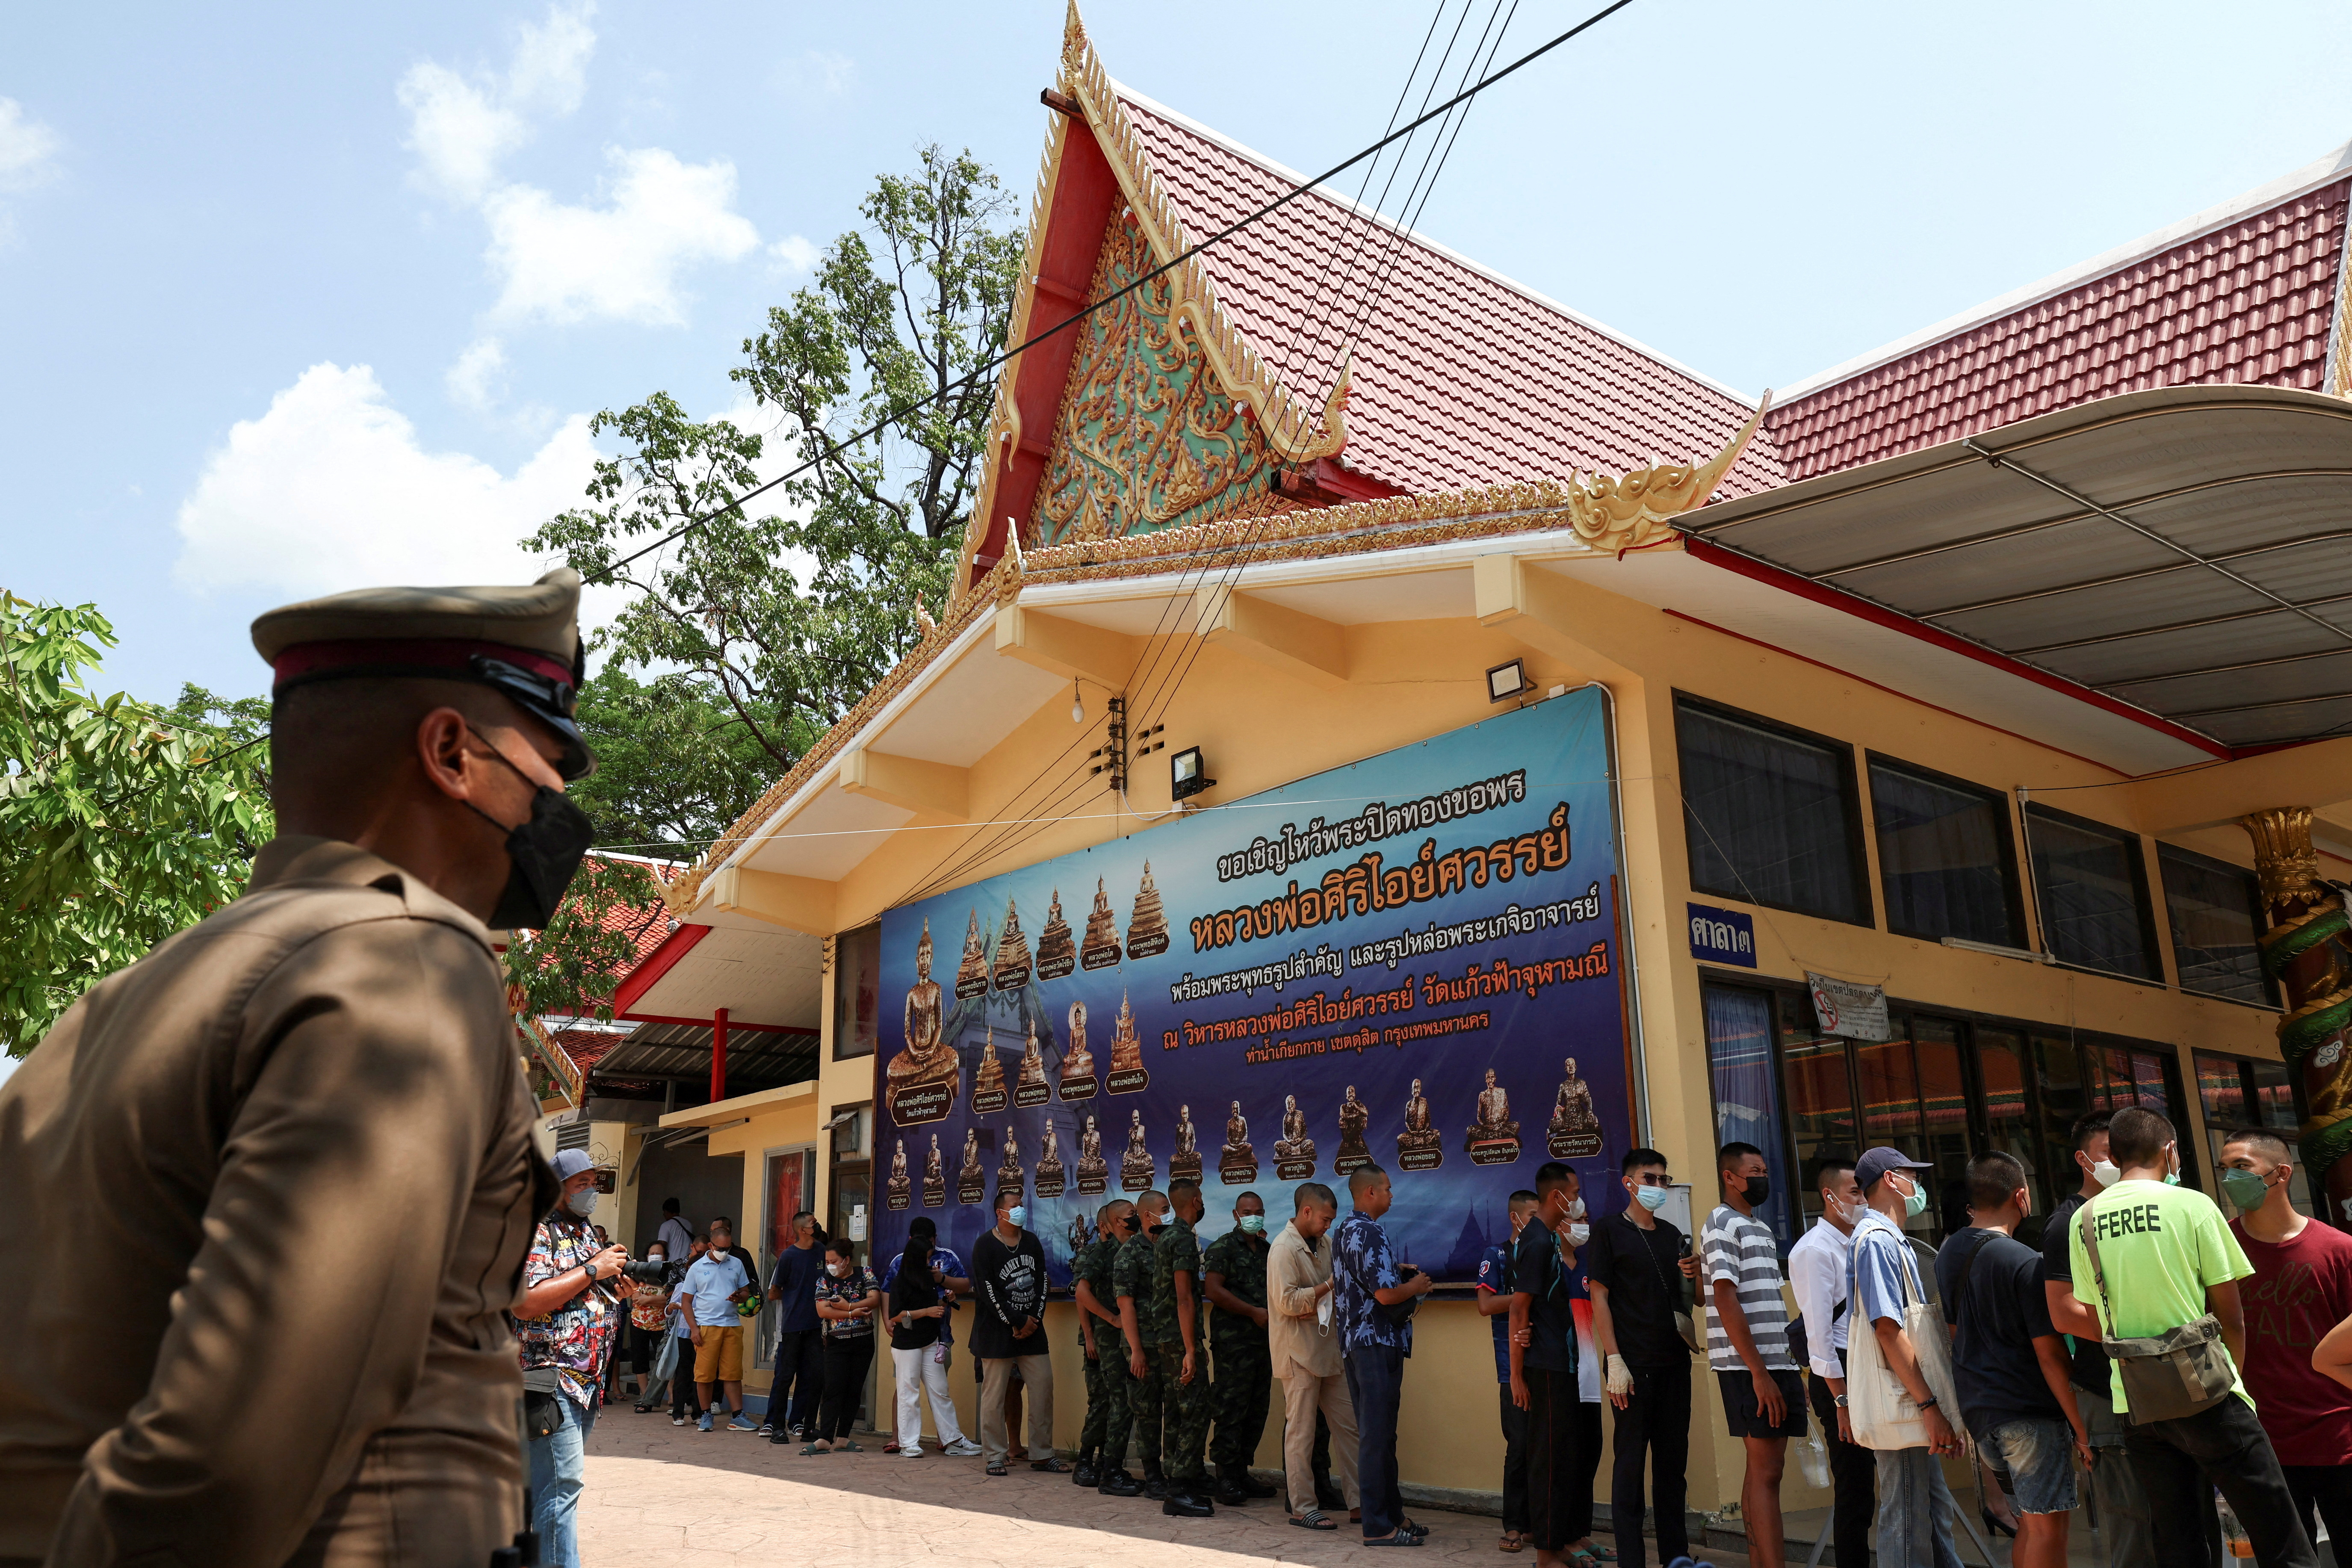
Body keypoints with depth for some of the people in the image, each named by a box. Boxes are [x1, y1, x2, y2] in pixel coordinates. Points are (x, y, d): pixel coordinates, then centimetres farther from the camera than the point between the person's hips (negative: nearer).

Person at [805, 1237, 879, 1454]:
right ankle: (824, 1439, -12)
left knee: (854, 1391, 3)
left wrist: (847, 1306, -14)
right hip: (836, 1344, -1)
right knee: (834, 1391, -9)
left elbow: (874, 1300, -10)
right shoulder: (824, 1280, 3)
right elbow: (822, 1310, -9)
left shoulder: (865, 1275, 2)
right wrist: (853, 1313, -15)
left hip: (863, 1342, 1)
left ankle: (842, 1439, 9)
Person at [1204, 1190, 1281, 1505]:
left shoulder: (1266, 1250, 18)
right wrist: (1254, 1312, -14)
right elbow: (1212, 1290, -14)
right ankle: (1226, 1479, -1)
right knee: (1231, 1411, -6)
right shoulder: (1223, 1248, -4)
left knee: (1257, 1412, 9)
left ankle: (1242, 1473, 18)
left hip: (1263, 1339, 7)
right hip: (1233, 1341, -7)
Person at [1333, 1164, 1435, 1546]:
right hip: (1378, 1343, -10)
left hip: (1353, 1341, 10)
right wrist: (1416, 1287, -5)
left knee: (1375, 1434, 15)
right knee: (1378, 1436, -3)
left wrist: (1397, 1271, 15)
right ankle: (1379, 1526, 3)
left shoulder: (1342, 1232, 13)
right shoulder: (1370, 1234, -18)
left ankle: (1392, 1514, 23)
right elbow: (1386, 1293, -24)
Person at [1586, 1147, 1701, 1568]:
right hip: (1634, 1365, -6)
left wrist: (1695, 1276, -2)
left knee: (1673, 1459, 11)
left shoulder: (1672, 1234, 13)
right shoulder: (1610, 1231, -3)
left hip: (1674, 1362, 6)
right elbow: (1599, 1297, -8)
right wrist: (1615, 1361, -15)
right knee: (1631, 1461, -1)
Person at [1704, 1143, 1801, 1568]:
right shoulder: (1722, 1222, -8)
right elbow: (1726, 1301, -15)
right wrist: (1759, 1373, -19)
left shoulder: (1760, 1227, 19)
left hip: (1776, 1365, 8)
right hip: (1748, 1368, -8)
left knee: (1765, 1469, 9)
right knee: (1766, 1471, -8)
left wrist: (1789, 1370, 12)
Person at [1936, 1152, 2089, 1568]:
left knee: (2030, 1520, 18)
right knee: (2048, 1527, -2)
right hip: (2028, 1410, -7)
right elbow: (2050, 1354, -15)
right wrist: (2081, 1428, -10)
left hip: (1977, 1409, 8)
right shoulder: (2025, 1263, -15)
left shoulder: (1948, 1256, 9)